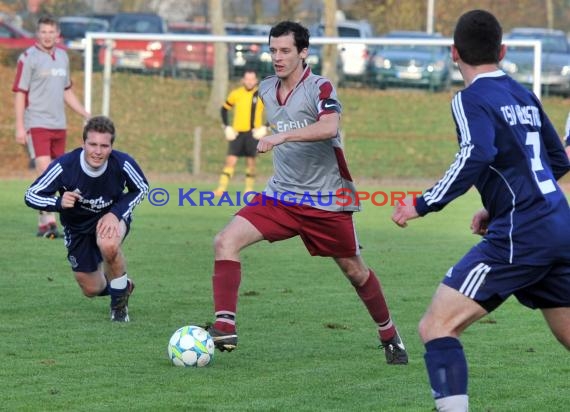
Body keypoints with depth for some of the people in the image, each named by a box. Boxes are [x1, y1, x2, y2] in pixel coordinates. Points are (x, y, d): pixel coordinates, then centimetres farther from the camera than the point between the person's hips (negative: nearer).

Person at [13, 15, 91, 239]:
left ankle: (44, 223, 15)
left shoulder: (62, 56, 13)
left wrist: (86, 115, 18)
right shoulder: (28, 58, -7)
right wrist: (19, 126, -14)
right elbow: (19, 93, -8)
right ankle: (48, 222, -18)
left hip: (58, 125, 7)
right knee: (44, 170, -17)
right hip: (36, 124, -7)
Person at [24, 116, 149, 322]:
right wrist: (59, 202, -42)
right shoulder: (64, 166, -32)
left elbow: (141, 189, -9)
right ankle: (123, 286, 46)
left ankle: (119, 299, -10)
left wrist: (116, 213, -24)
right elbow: (31, 195, -22)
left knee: (108, 244, -38)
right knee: (92, 290, 8)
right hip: (78, 225, 2)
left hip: (112, 216, -2)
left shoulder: (123, 164, -30)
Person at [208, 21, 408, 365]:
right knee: (226, 240, -18)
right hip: (281, 195, 5)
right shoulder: (266, 89, 5)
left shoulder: (320, 88, -14)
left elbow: (329, 127, -35)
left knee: (354, 270, 10)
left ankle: (390, 337, 33)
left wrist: (283, 136, -42)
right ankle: (225, 328, -22)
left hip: (326, 200, -5)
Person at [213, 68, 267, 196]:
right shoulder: (235, 94, 4)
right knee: (230, 160, -7)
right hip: (237, 133, 1)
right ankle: (221, 188, -9)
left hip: (253, 133, -1)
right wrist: (226, 127, 4)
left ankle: (249, 188, 14)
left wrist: (265, 128, -7)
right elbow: (224, 109, 15)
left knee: (250, 162, 2)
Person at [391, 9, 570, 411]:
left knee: (437, 327, -7)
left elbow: (476, 156, -23)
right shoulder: (524, 96, 18)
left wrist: (422, 205, -16)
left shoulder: (471, 99, -5)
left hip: (520, 235, -8)